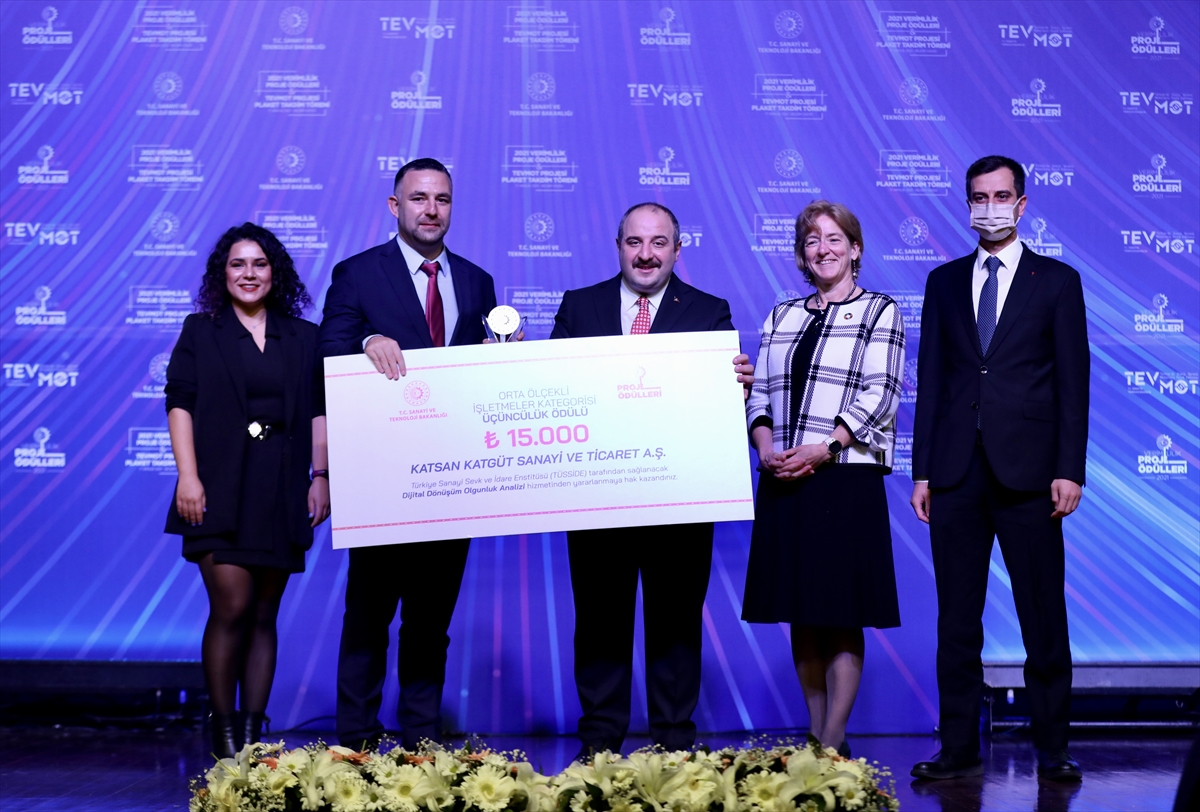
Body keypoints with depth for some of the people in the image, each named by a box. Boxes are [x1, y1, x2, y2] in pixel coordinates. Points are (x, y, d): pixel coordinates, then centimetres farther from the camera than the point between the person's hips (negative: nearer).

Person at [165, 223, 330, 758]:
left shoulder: (303, 338, 13)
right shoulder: (201, 331, 8)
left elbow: (319, 413, 11)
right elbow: (180, 405, 2)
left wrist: (320, 477, 1)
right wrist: (188, 477, -8)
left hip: (281, 494, 2)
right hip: (220, 492, -2)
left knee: (264, 615, 5)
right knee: (231, 607, -11)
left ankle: (253, 732, 10)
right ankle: (223, 731, 1)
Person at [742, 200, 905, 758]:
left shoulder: (878, 311, 3)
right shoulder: (781, 317, 17)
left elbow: (878, 395, -7)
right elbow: (760, 393, 13)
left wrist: (822, 448, -17)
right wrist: (766, 446, -6)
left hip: (845, 477, -5)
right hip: (783, 481, 5)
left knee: (841, 617, -4)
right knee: (801, 617, 7)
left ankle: (832, 745, -1)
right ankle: (814, 735, 15)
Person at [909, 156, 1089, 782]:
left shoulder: (1058, 281, 7)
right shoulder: (944, 282, 14)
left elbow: (1072, 382, 2)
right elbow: (930, 379, 11)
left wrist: (1070, 470, -6)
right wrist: (921, 471, 6)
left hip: (1028, 471, -2)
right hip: (957, 472, 3)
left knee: (1043, 616, 1)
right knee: (957, 618, 5)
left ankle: (1051, 748, 10)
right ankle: (959, 748, 12)